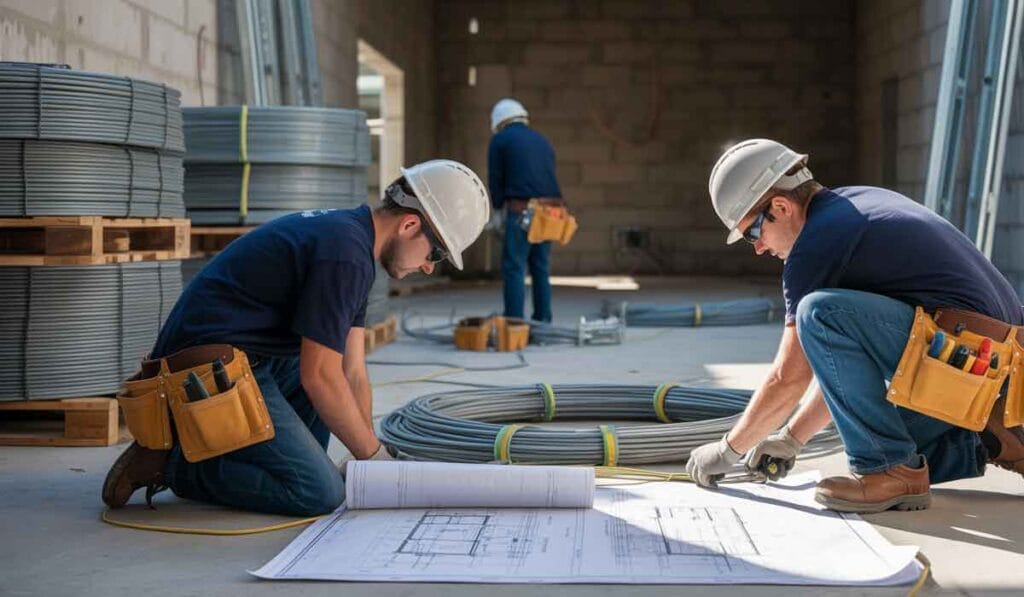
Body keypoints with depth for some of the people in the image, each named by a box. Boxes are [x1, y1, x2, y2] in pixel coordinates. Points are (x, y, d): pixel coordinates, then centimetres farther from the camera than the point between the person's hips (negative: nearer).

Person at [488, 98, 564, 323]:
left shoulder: (500, 140, 5)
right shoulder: (541, 140, 22)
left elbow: (495, 180, 4)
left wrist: (499, 209, 16)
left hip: (522, 210, -6)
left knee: (514, 267, -3)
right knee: (541, 267, 12)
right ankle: (543, 320, 12)